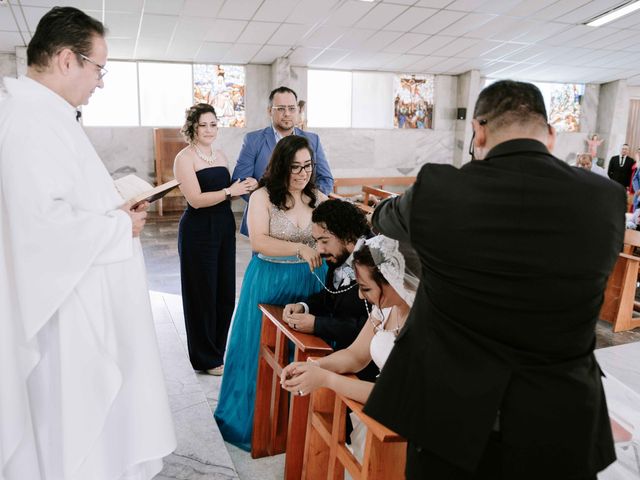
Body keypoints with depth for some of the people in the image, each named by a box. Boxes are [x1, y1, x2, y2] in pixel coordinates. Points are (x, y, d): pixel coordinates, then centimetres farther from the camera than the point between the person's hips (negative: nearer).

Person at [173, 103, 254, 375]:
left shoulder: (220, 156, 13)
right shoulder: (184, 158, -8)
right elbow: (196, 199, -17)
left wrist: (245, 188, -1)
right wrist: (231, 191, -18)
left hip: (225, 228, 7)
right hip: (199, 231, -7)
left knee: (226, 293, 11)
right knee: (203, 293, 4)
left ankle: (218, 350, 29)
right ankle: (206, 359, 19)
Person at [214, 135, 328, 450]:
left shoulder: (318, 197, 4)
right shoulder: (262, 197, -8)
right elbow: (259, 241, -18)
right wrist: (299, 249, -27)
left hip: (311, 282, 4)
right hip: (270, 282, -3)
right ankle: (256, 421, 26)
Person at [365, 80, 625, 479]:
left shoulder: (436, 190, -14)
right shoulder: (606, 199, -9)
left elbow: (386, 219, 9)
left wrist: (379, 212, 34)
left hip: (450, 413, -1)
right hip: (560, 427, 2)